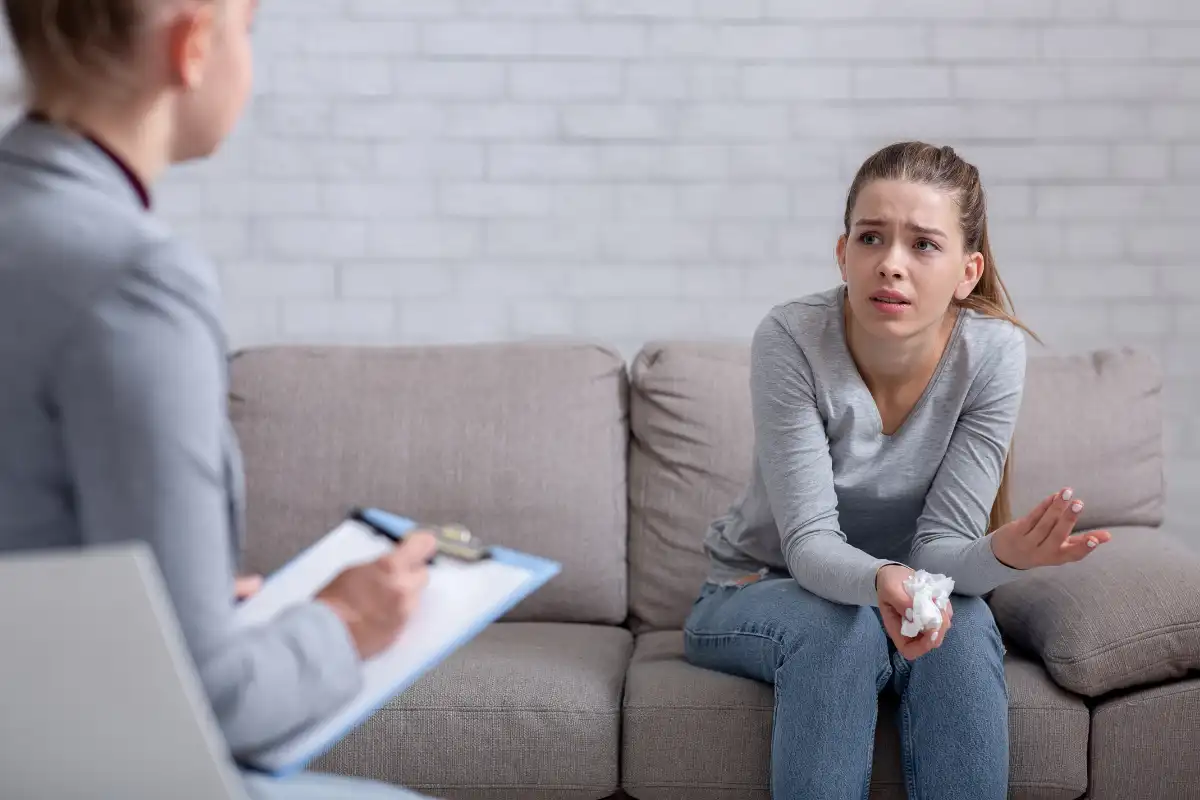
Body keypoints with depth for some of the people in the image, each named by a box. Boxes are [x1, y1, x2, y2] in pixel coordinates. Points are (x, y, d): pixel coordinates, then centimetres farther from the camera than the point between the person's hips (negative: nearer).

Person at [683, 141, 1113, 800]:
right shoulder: (790, 340, -24)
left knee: (965, 626, -30)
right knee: (842, 627, -34)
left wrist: (1002, 554, -43)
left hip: (894, 595, 2)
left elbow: (940, 547, -19)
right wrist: (879, 579, -49)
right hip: (758, 592, -2)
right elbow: (810, 541, -25)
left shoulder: (993, 353, -18)